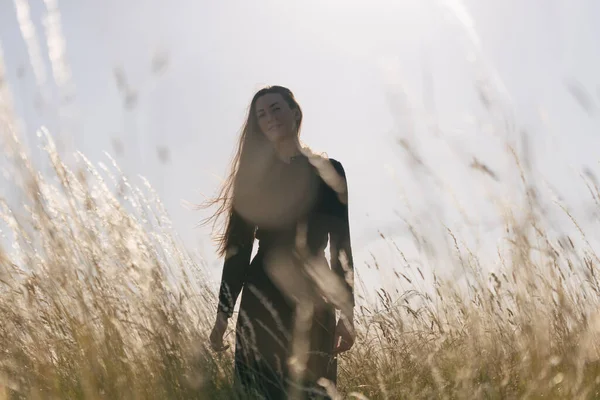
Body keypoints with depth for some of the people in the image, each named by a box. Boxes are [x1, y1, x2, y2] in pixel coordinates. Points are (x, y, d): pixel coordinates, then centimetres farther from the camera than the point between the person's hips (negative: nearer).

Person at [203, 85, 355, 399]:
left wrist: (347, 313, -5)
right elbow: (238, 248, 7)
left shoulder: (328, 171, 4)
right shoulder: (252, 175, 9)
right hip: (260, 302, 2)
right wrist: (222, 313, 4)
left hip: (311, 304, -1)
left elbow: (343, 244, 0)